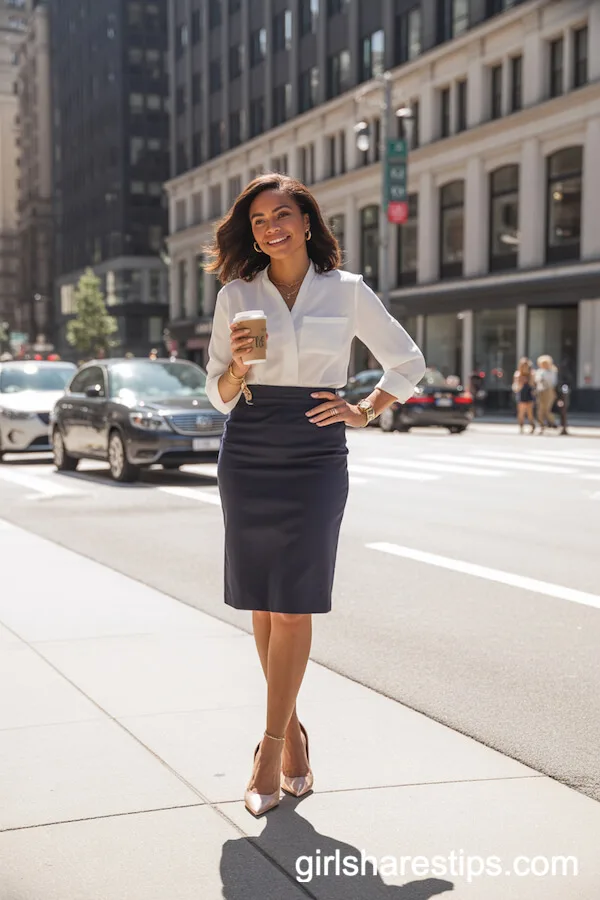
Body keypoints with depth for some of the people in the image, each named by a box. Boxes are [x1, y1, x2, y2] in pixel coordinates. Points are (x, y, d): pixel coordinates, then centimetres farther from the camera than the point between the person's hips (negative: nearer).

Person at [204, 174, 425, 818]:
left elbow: (408, 363, 13)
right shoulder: (236, 295, 7)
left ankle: (271, 746, 3)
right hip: (247, 457, 2)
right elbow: (219, 397, 9)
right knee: (262, 604, 5)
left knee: (292, 606, -5)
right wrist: (238, 364, -11)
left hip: (316, 457, -2)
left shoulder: (347, 291, 4)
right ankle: (291, 728, 21)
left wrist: (362, 412, 3)